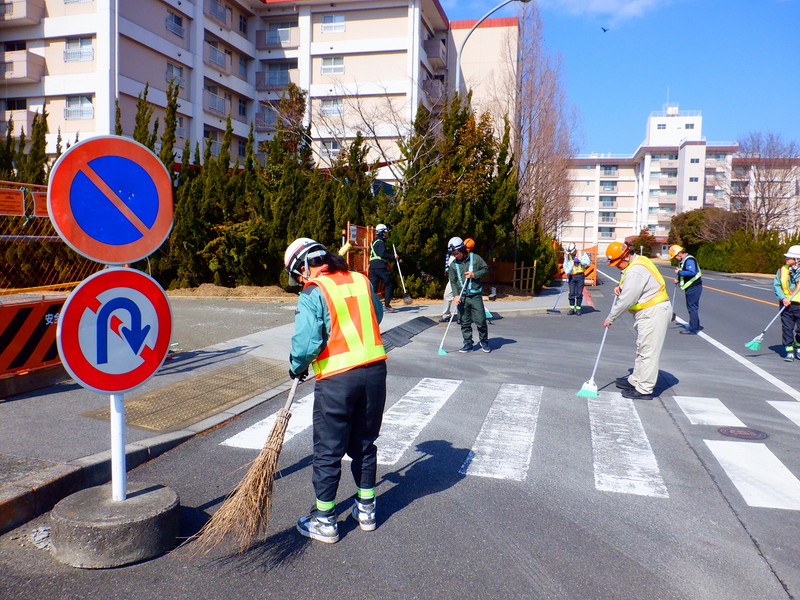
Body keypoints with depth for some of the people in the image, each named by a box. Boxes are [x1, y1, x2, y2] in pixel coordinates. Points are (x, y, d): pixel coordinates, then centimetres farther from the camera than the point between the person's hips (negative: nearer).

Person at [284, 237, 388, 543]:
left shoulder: (312, 293, -11)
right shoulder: (361, 281, 7)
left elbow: (307, 342, -16)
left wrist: (297, 367, 3)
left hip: (336, 379, -6)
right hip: (375, 370, 6)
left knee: (328, 451, 9)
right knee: (364, 444, 20)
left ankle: (324, 521, 21)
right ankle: (366, 510, 32)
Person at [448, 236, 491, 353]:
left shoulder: (475, 258, 0)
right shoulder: (453, 265, 5)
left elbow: (485, 269, 6)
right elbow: (453, 281, 5)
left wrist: (474, 274, -11)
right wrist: (456, 295, -8)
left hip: (475, 296, -2)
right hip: (461, 297, 2)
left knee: (481, 320, -1)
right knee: (465, 322, 5)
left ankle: (483, 341, 20)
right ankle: (468, 344, 15)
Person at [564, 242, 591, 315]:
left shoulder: (582, 254, 1)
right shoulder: (567, 256, 8)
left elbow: (588, 262, -5)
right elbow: (565, 266, 11)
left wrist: (579, 261, -17)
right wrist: (567, 272, -7)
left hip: (580, 276, -2)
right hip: (571, 276, 2)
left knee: (579, 293, -1)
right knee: (571, 293, 0)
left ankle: (578, 309, 6)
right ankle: (572, 309, 7)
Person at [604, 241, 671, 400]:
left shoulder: (635, 271, -22)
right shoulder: (638, 261, 11)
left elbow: (626, 300, -21)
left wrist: (610, 318, -11)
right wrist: (621, 287, 3)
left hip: (653, 313, -11)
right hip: (649, 312, 11)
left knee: (648, 351, -6)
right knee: (642, 349, 19)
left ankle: (644, 390, -1)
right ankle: (635, 380, 31)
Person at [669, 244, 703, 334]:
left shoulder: (689, 260, -17)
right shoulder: (682, 261, 15)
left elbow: (692, 272, -29)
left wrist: (679, 272, -20)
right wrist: (678, 280, 7)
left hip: (694, 287, -11)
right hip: (690, 287, 11)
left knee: (692, 307, -8)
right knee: (692, 306, 17)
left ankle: (693, 329, -6)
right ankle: (696, 326, 27)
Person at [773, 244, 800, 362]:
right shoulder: (782, 270, 4)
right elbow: (776, 285, 2)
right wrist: (783, 298, -12)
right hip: (786, 304, 1)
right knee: (787, 328, -2)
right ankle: (789, 351, 4)